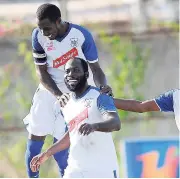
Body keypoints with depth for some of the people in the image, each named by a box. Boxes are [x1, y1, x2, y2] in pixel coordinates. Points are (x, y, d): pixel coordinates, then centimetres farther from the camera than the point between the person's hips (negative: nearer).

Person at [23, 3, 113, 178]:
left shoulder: (81, 35, -26)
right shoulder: (38, 36, -18)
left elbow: (95, 68, -17)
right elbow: (41, 72, -12)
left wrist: (102, 86, -39)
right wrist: (58, 95, -29)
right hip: (49, 89, 3)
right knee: (35, 136, 5)